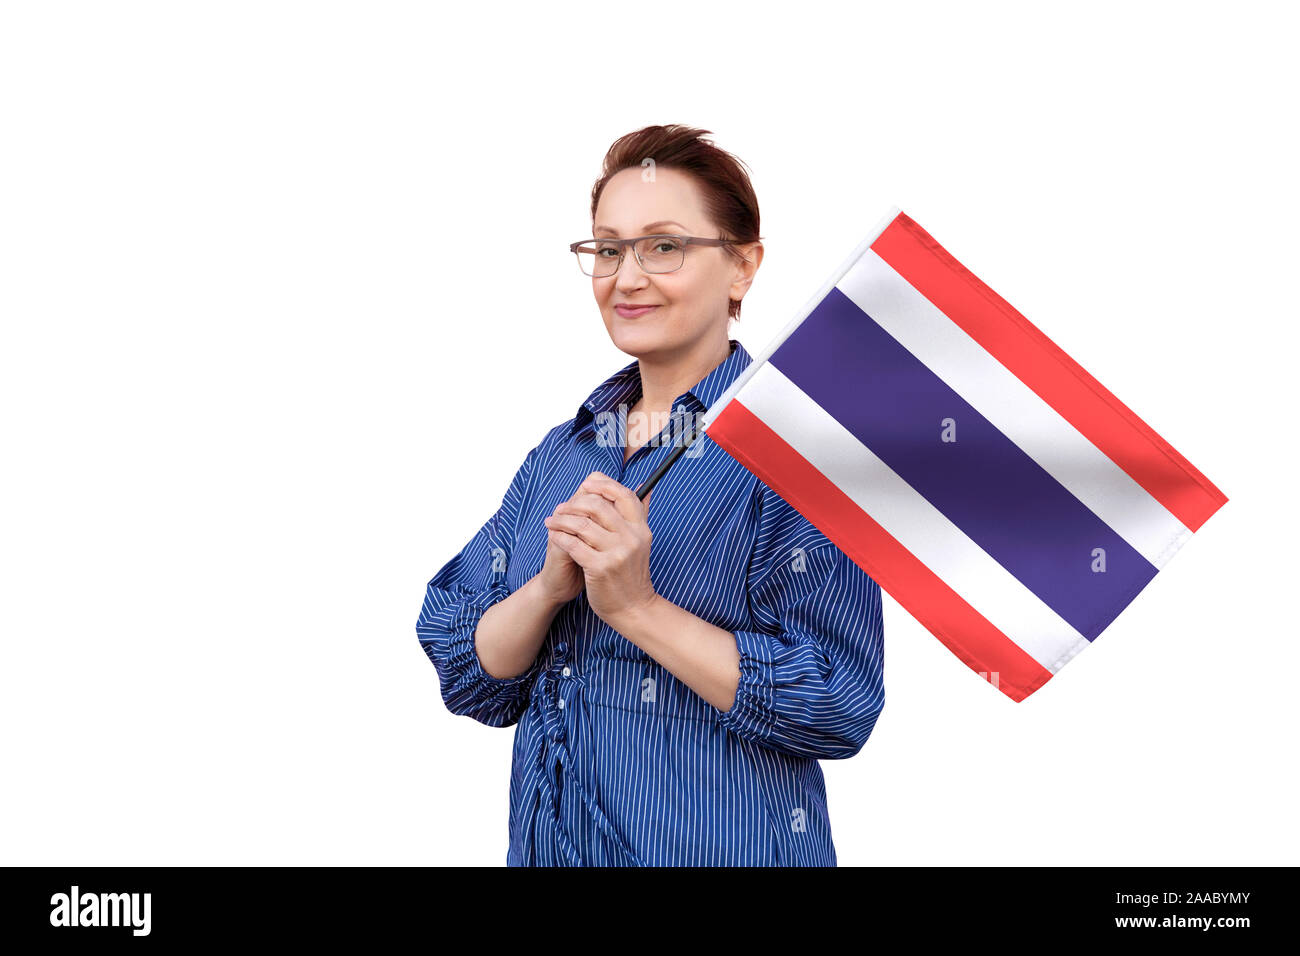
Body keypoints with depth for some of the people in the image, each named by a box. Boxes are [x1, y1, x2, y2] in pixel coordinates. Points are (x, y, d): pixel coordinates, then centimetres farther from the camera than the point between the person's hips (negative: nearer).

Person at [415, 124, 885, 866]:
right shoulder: (563, 452, 6)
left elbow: (839, 706, -19)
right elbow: (470, 683, 2)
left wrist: (636, 606, -23)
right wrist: (550, 585, -16)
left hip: (722, 846, -5)